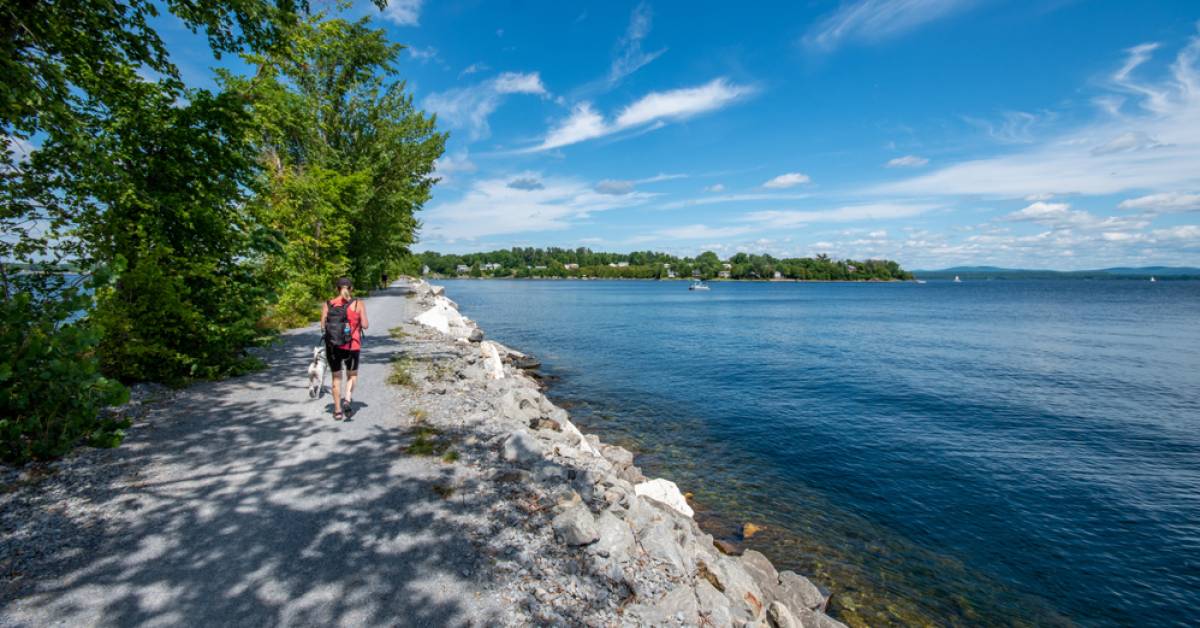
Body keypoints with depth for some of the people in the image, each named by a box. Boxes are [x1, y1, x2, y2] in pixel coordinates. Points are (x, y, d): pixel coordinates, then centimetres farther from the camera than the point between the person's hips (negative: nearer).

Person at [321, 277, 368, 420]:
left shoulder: (327, 304, 0)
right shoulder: (358, 304, -5)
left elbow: (323, 326, -1)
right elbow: (365, 325, -8)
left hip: (332, 345, 2)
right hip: (352, 345, -1)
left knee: (336, 377, 16)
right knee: (352, 374, 20)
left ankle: (338, 411, 20)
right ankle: (348, 400, -5)